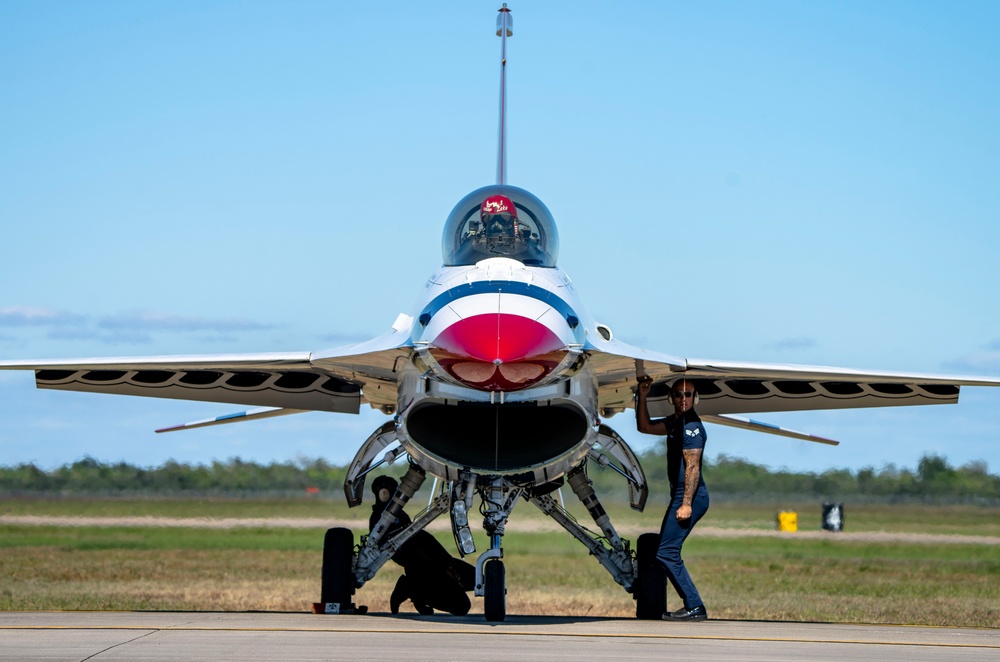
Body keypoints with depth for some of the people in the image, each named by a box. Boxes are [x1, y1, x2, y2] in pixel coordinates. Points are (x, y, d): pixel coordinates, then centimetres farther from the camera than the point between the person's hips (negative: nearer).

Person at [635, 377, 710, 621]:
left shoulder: (691, 426, -14)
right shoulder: (676, 422, 16)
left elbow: (692, 467, -19)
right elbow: (645, 427, 25)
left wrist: (686, 504, -23)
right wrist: (642, 397, 12)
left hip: (690, 496, -10)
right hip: (682, 495, 10)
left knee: (666, 552, -12)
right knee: (668, 552, 11)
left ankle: (695, 607, -12)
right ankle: (693, 607, 11)